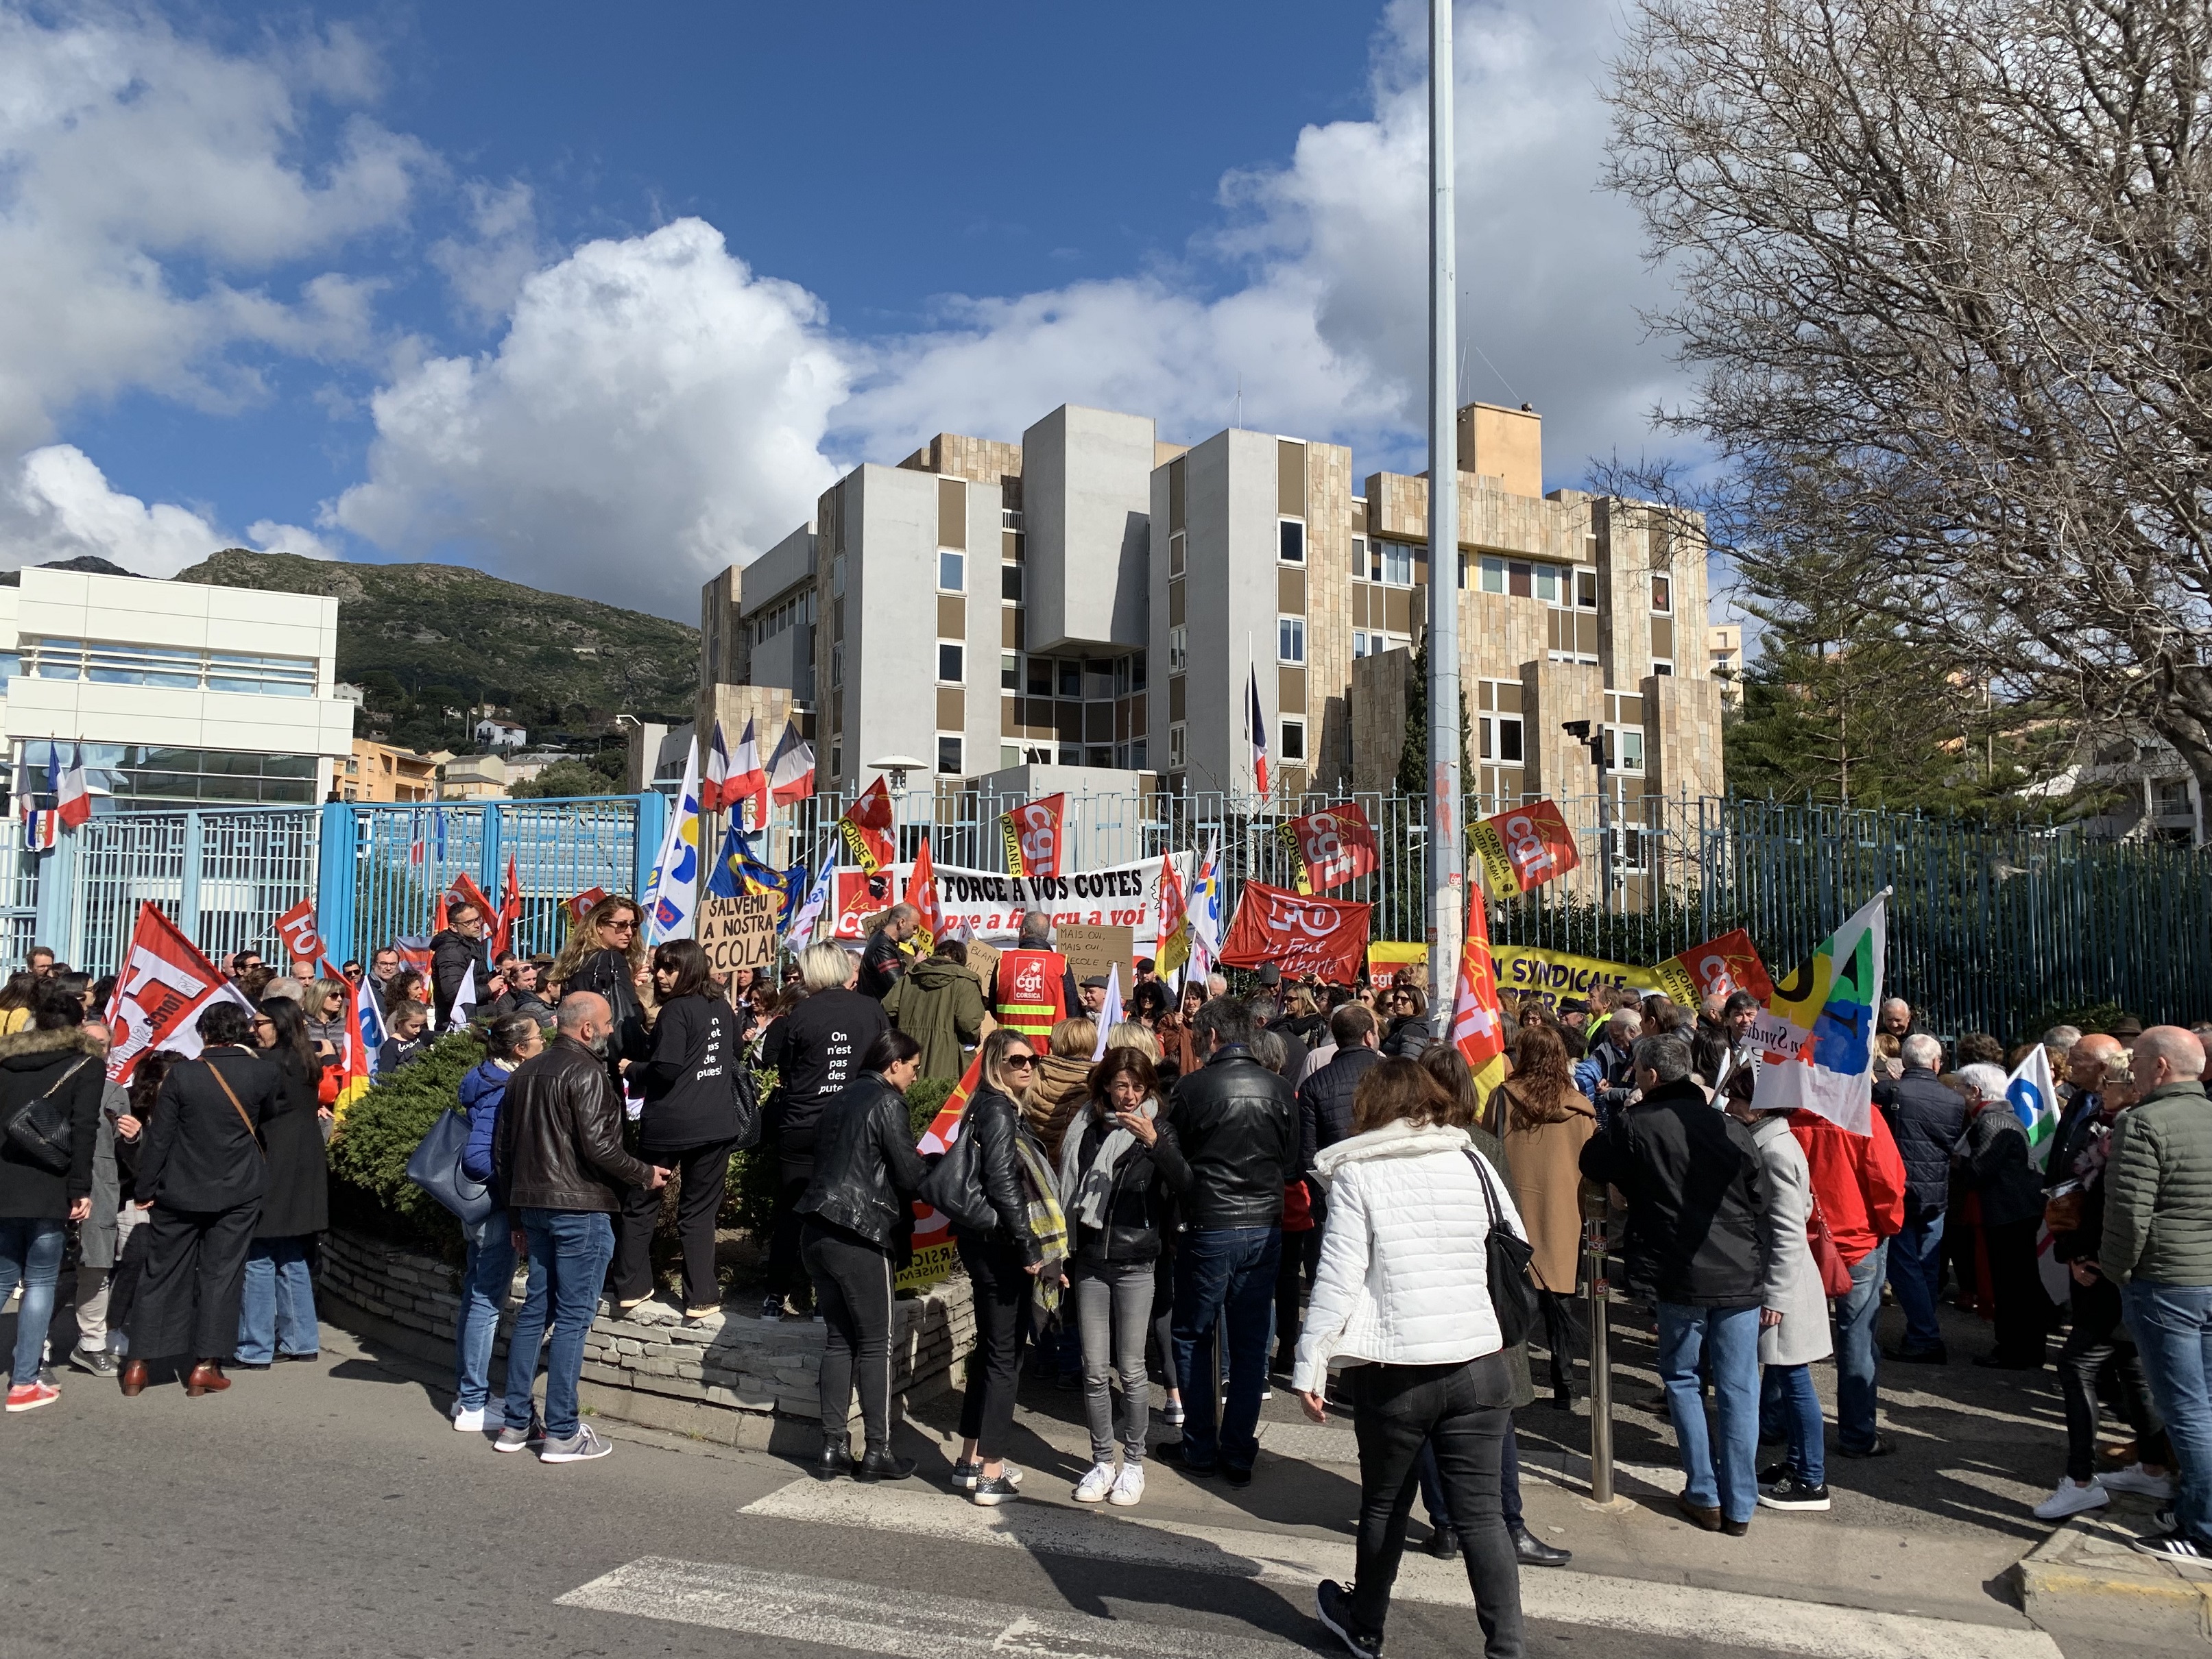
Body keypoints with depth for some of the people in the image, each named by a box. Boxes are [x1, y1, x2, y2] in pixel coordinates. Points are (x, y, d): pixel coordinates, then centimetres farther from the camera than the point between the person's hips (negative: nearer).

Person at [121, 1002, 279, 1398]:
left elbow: (159, 1137, -7)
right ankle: (205, 1365, 8)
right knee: (221, 1275, 7)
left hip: (180, 1191, 0)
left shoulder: (183, 1073, -11)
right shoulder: (262, 1072, -9)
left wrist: (145, 1188, 3)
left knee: (162, 1274, 11)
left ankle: (138, 1365, 15)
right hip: (238, 1191, 0)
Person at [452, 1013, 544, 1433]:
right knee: (487, 1301, -2)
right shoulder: (500, 1091, -21)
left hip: (481, 1208, 10)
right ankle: (472, 1405, 6)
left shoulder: (491, 1080, 7)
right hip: (496, 1208, -10)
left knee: (477, 1297, 16)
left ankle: (468, 1393, 27)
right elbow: (477, 1158, -27)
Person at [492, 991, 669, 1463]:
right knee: (573, 1317, -3)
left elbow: (502, 1149, 16)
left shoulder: (525, 1073, 13)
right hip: (579, 1209, -8)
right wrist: (646, 1174, -5)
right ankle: (561, 1433, 1)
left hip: (534, 1206, 8)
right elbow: (599, 1146, -21)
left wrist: (517, 1216, 21)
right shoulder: (586, 1072, -13)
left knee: (534, 1310, 14)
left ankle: (517, 1424, 19)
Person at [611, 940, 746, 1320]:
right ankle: (701, 1300, 7)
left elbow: (666, 1070, -17)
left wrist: (632, 1069, -1)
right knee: (699, 1212, 10)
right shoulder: (723, 1009, 8)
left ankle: (631, 1289, 21)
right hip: (717, 1126, 5)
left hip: (668, 1126, -5)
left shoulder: (675, 1010, -11)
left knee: (640, 1205, 13)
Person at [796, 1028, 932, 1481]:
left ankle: (833, 1448, 14)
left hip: (818, 1232, 8)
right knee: (875, 1343, 2)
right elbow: (911, 1175, -12)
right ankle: (877, 1452, 7)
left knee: (839, 1339, 13)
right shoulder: (886, 1102, -8)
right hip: (859, 1237, -8)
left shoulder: (843, 1098, 16)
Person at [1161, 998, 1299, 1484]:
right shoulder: (1279, 1089, -1)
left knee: (1192, 1338, 12)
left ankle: (1199, 1448, 17)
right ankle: (1239, 1454, 16)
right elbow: (1291, 1164, 8)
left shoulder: (1192, 1088, -12)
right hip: (1266, 1227, 4)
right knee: (1251, 1343, 11)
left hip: (1209, 1229, -3)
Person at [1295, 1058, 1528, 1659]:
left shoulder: (1357, 1174, -6)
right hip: (1478, 1361, 2)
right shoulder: (1472, 1163, 4)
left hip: (1394, 1368, -2)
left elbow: (1337, 1277, -10)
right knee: (1481, 1513, 6)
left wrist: (1311, 1367, -7)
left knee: (1384, 1506, 16)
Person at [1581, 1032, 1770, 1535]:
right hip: (1740, 1273, 2)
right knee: (1739, 1389, 9)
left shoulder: (1634, 1125, -9)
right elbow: (1762, 1198, 8)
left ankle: (1705, 1497, 16)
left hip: (1680, 1276, -2)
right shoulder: (1730, 1127, -1)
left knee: (1681, 1379, 16)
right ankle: (1739, 1506, 13)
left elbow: (1592, 1166, 6)